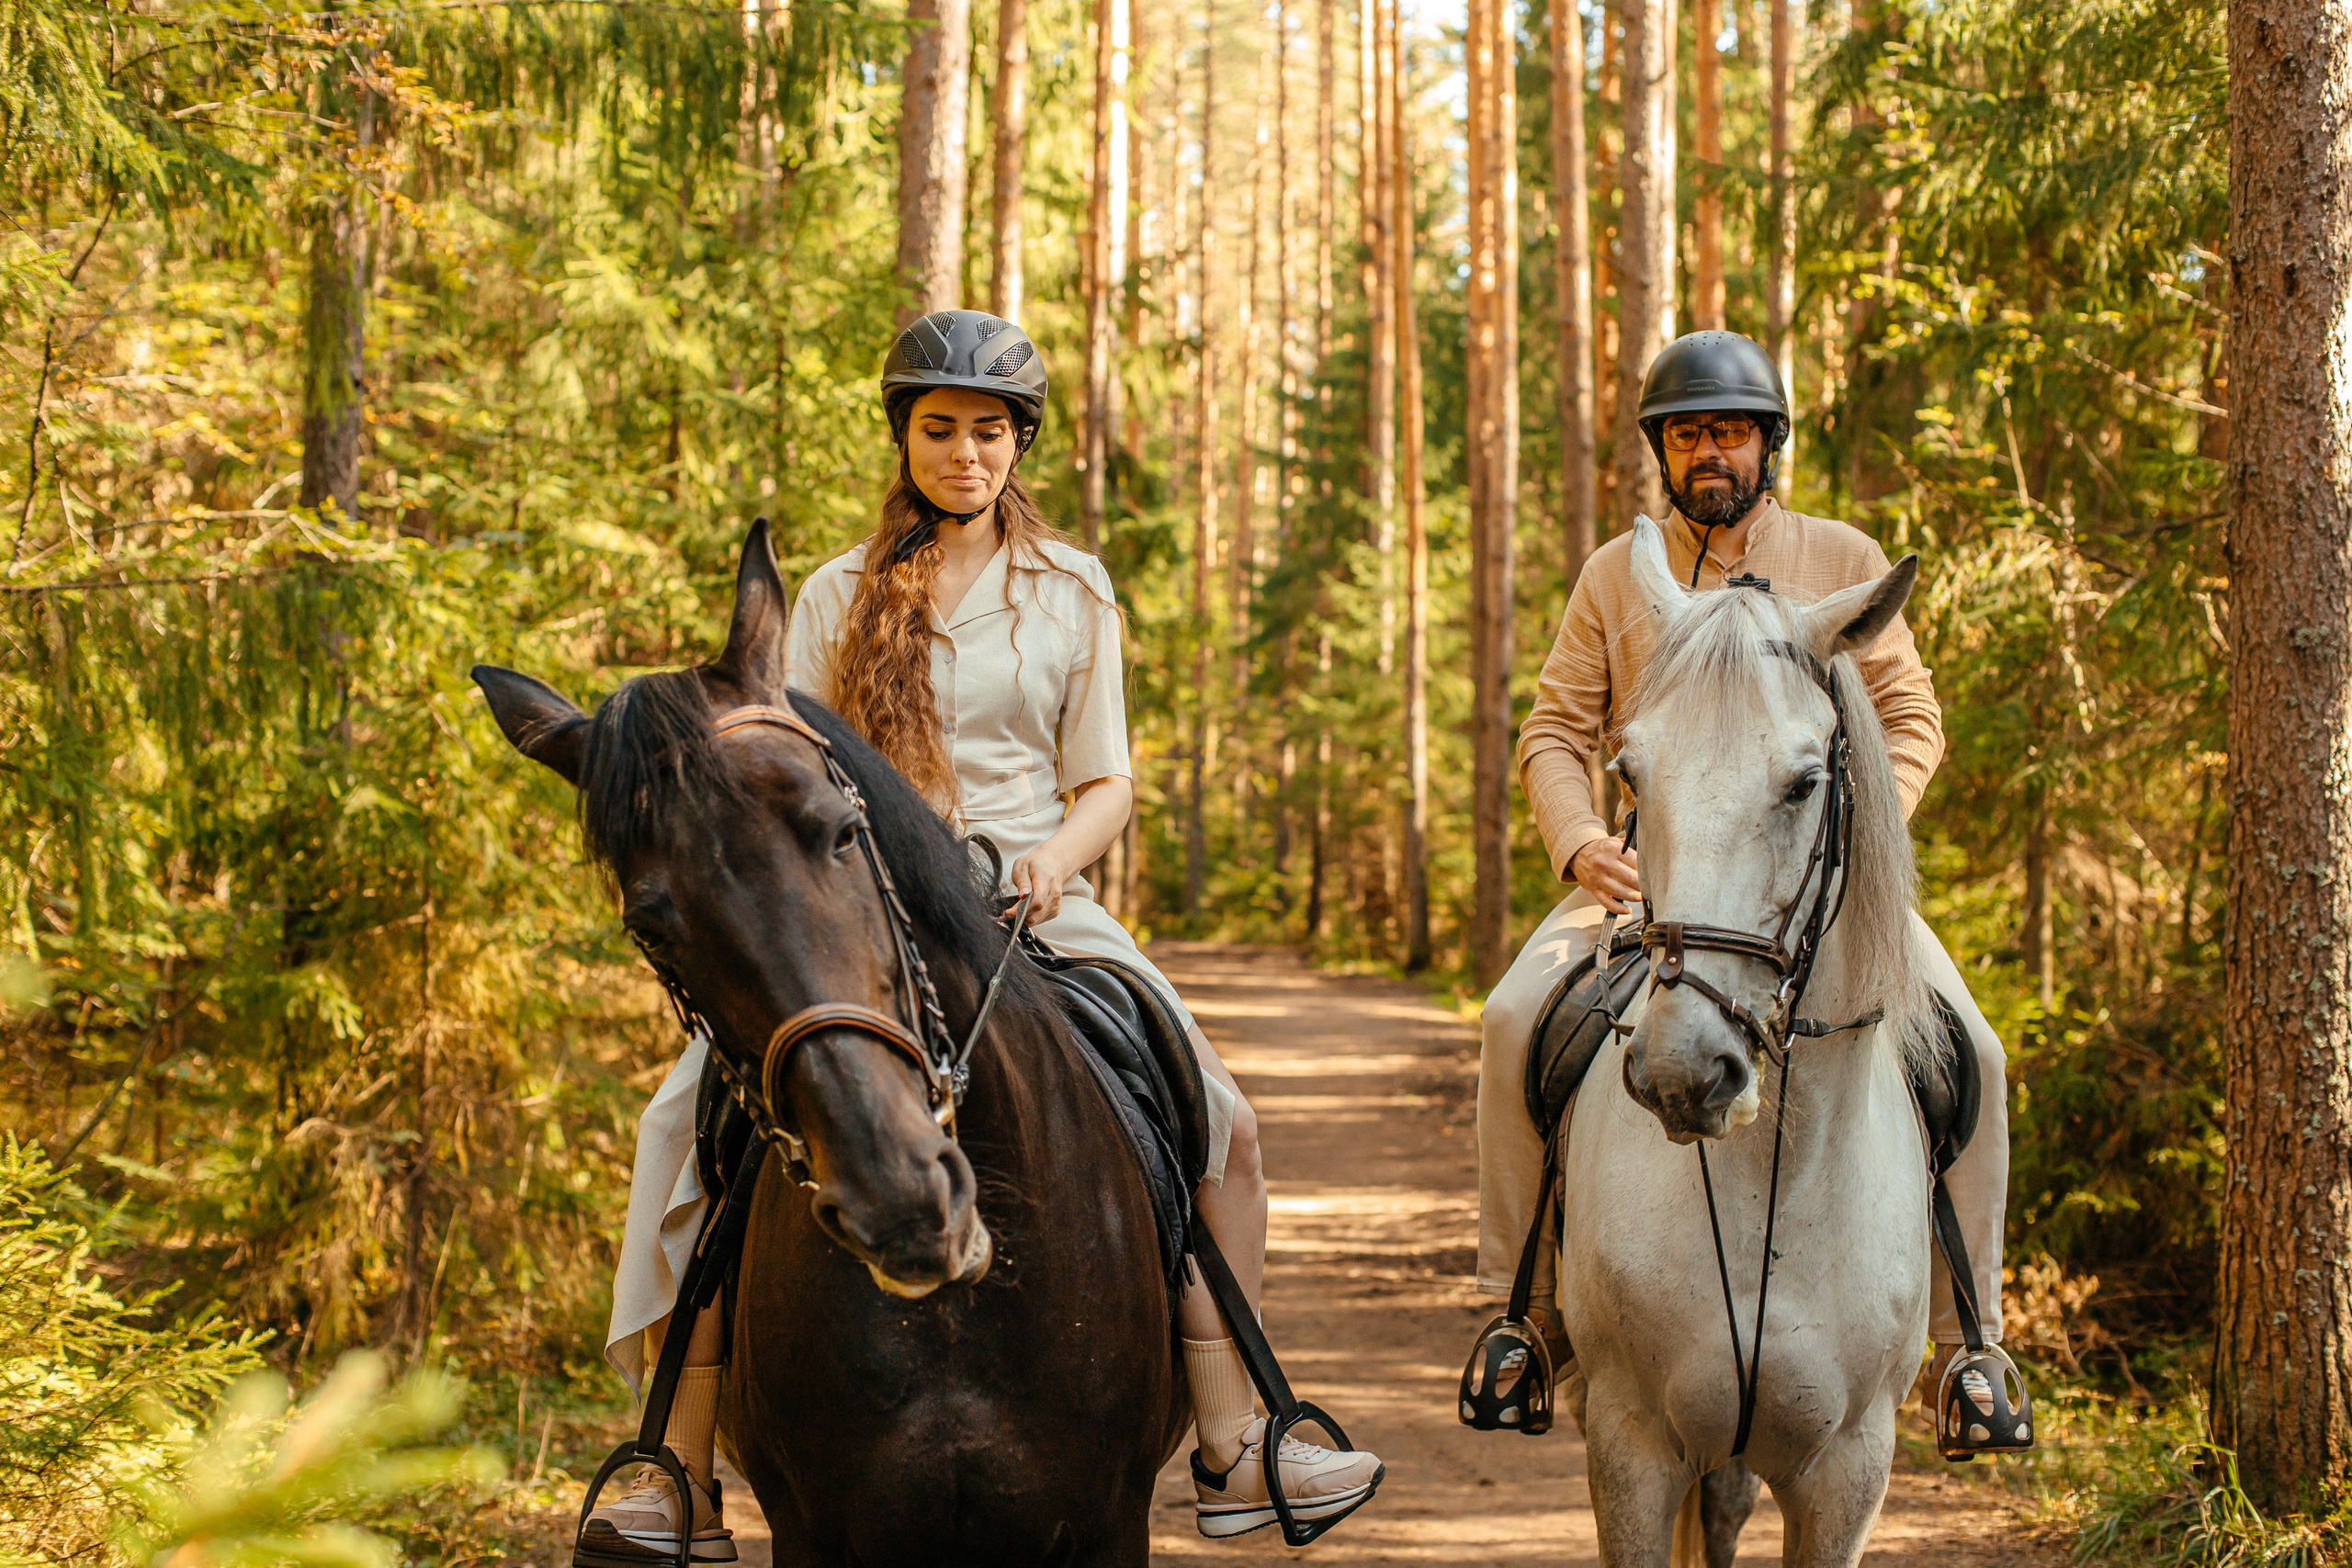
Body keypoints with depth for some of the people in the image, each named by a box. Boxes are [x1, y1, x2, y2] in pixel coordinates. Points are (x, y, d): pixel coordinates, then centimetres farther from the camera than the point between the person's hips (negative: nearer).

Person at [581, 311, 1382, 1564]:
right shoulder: (836, 597, 10)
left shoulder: (1072, 591, 11)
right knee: (706, 1119, -21)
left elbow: (1104, 782, 10)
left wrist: (1056, 859, -11)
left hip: (1034, 908, 1)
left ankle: (1231, 1455, -5)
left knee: (1217, 1119, -14)